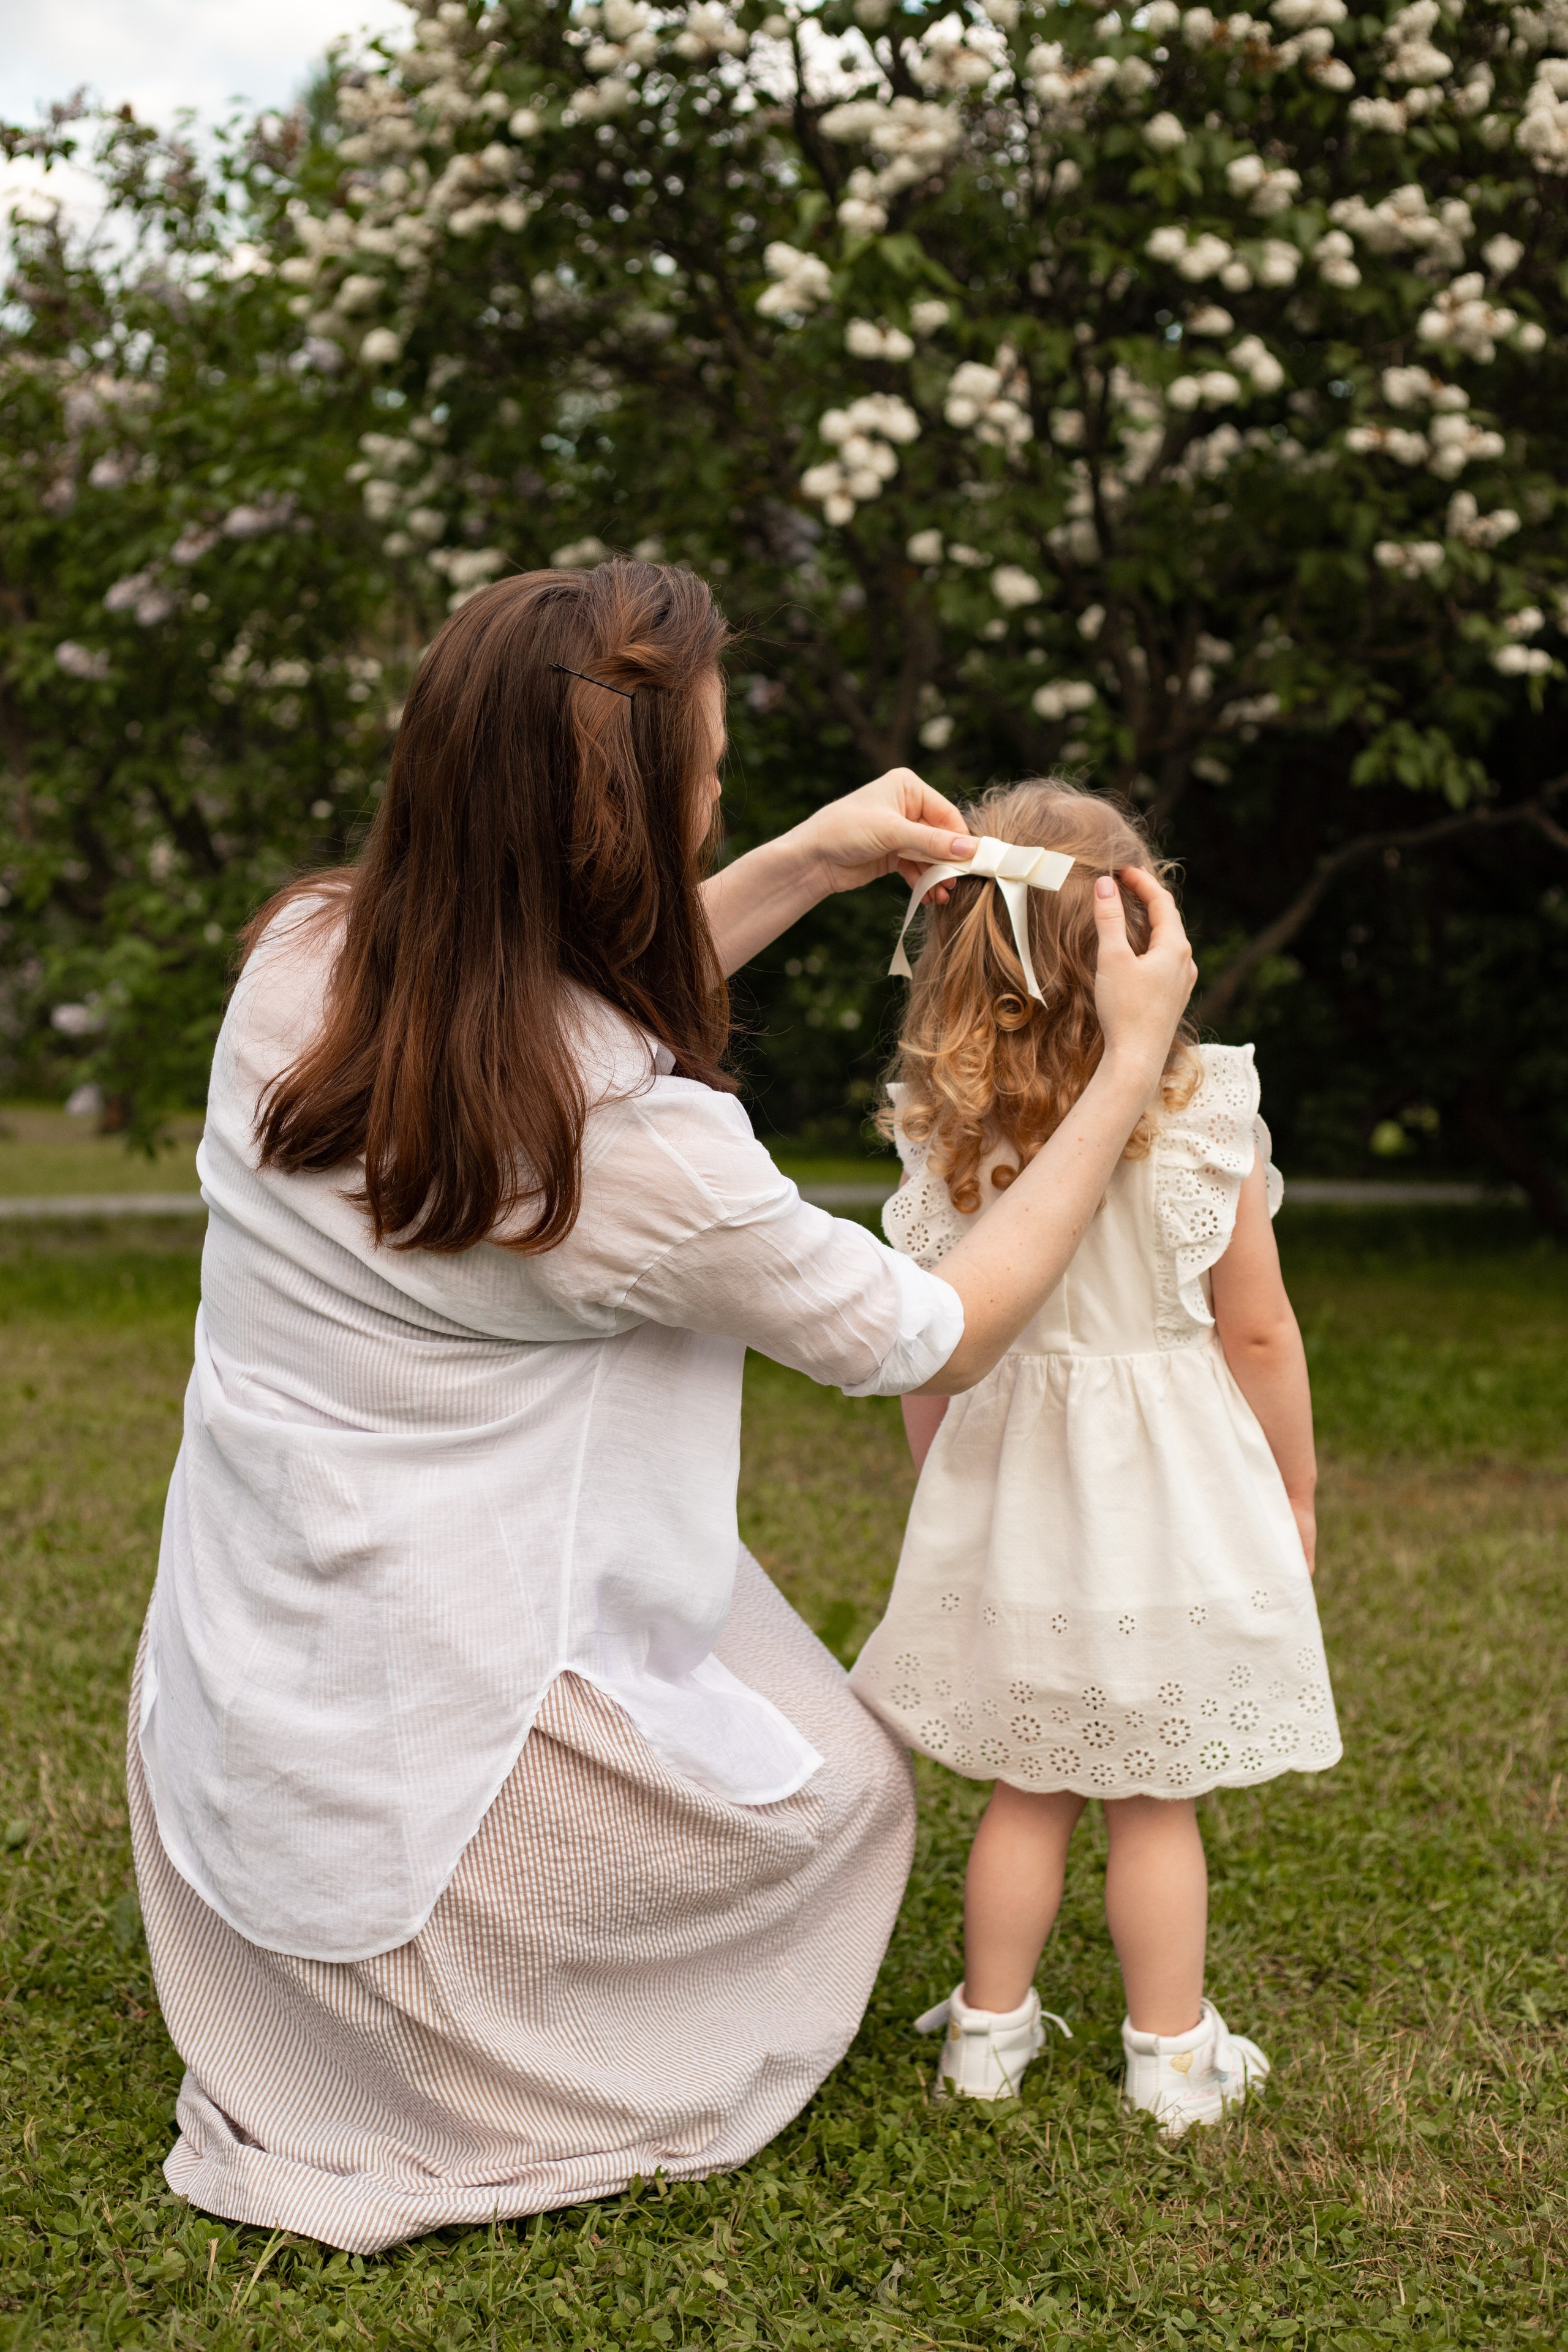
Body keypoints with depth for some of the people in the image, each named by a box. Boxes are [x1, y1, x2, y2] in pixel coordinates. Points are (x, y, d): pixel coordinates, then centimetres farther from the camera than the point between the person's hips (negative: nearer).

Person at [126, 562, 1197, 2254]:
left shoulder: (301, 961, -9)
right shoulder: (643, 1153, -27)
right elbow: (942, 1338, -11)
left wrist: (808, 865, 11)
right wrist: (1131, 1059, -4)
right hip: (414, 1762, -7)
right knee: (850, 1788, 18)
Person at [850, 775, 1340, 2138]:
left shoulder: (945, 1143, -9)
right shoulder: (1204, 1121, -15)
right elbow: (1259, 1333, -8)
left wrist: (946, 1488, 16)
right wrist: (1295, 1492, 6)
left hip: (1008, 1499, 2)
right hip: (1167, 1501, -2)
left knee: (1024, 1791, 16)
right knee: (1155, 1801, 11)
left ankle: (990, 2029, 29)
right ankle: (1172, 2058, 24)